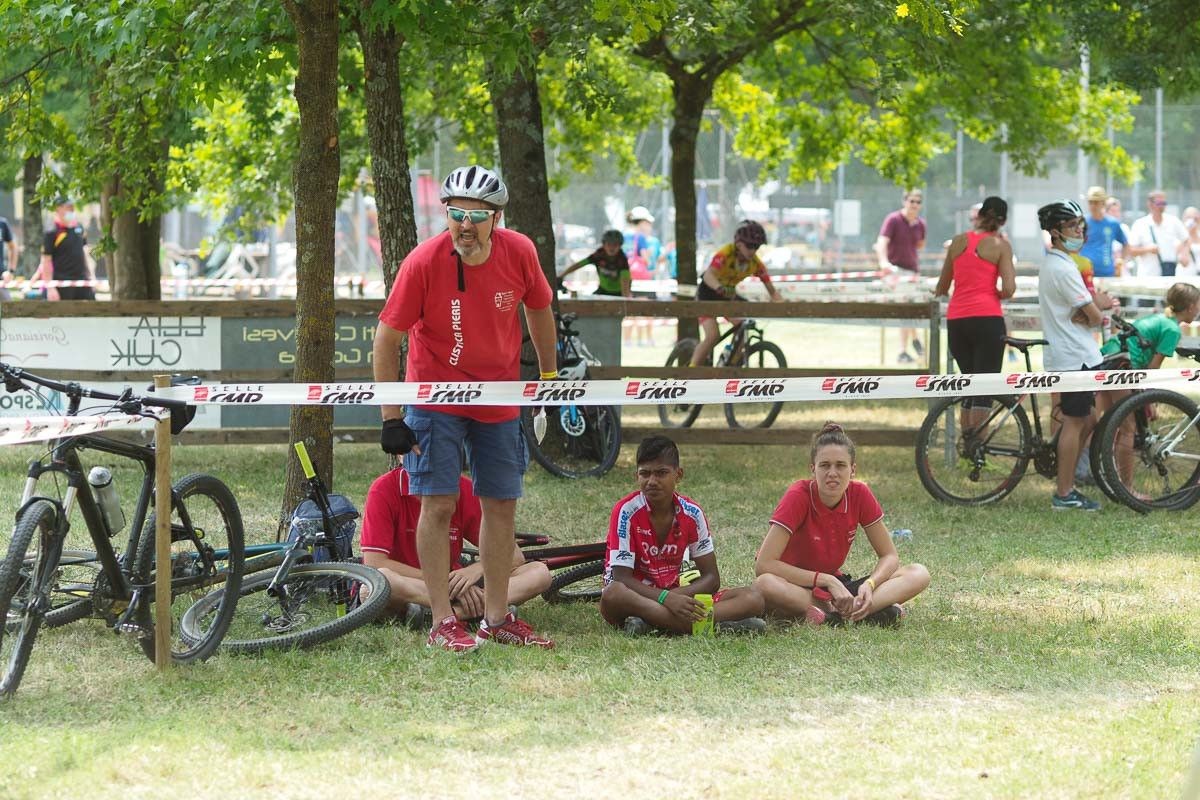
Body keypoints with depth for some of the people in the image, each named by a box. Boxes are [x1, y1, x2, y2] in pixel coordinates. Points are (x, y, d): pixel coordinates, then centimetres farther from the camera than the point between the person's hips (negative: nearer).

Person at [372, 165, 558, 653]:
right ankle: (443, 623, -2)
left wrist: (550, 378, 14)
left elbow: (539, 310, 7)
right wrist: (390, 419, -17)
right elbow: (387, 339, -15)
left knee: (501, 504, 7)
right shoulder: (423, 263, -22)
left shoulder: (519, 254, -14)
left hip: (498, 401, 4)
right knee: (439, 503, -8)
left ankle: (497, 619, 17)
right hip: (435, 395, -4)